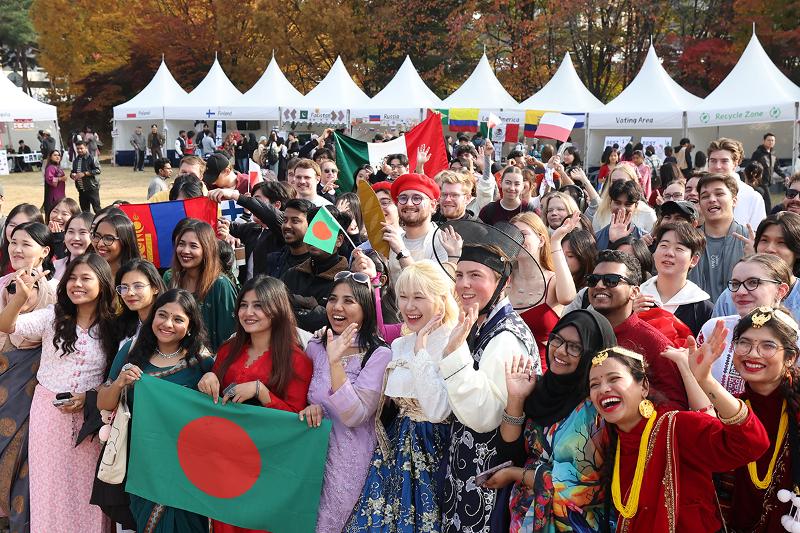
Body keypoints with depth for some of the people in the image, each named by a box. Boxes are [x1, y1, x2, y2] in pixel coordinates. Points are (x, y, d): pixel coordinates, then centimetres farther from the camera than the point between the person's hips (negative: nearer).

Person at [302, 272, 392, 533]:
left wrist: (335, 362, -28)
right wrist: (312, 409, -8)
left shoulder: (380, 355, -11)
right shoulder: (315, 347, 5)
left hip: (349, 462, -5)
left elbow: (354, 416, -20)